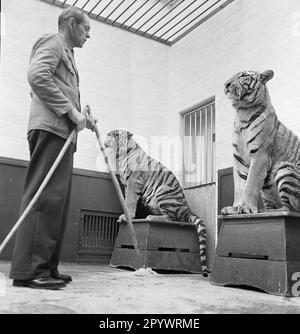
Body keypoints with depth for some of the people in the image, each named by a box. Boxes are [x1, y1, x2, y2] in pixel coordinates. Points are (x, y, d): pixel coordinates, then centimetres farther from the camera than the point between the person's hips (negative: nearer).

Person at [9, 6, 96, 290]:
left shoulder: (66, 54, 34)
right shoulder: (53, 43, 5)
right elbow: (37, 75, -14)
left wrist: (81, 119, 15)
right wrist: (71, 110, -15)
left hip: (63, 131, 10)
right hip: (50, 128, -10)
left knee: (57, 200, 4)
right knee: (45, 197, -15)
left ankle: (46, 268, 6)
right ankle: (29, 270, -14)